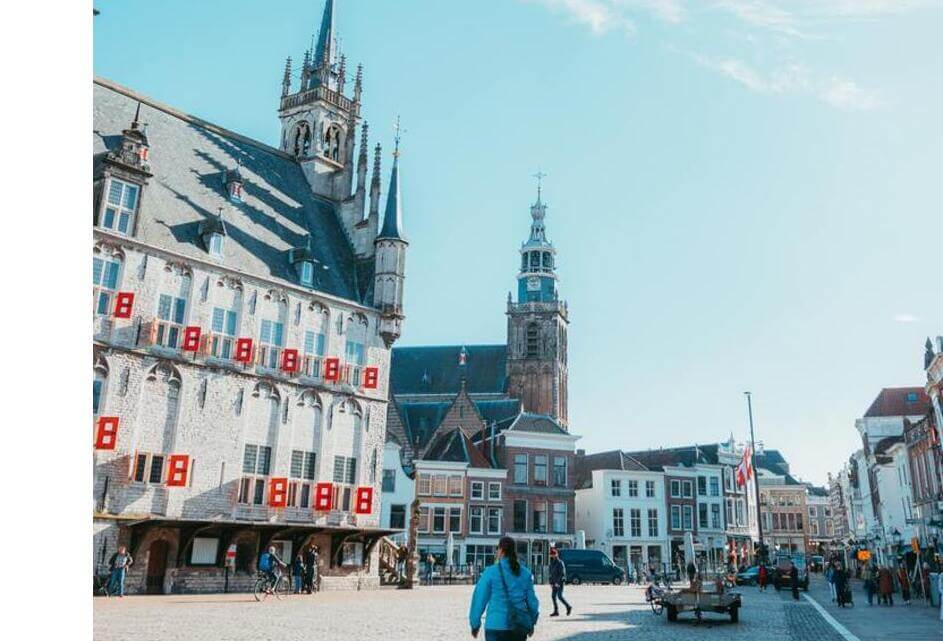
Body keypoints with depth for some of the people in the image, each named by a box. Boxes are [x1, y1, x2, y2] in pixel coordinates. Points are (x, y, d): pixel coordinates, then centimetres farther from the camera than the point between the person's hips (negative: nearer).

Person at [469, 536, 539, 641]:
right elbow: (531, 600, 7)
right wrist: (531, 622, 21)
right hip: (520, 627, 4)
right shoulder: (525, 573, 3)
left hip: (496, 626, -4)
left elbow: (480, 598, -4)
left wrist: (475, 624, 7)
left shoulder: (491, 572, -8)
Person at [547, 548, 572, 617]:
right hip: (555, 583, 8)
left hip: (560, 582, -8)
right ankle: (556, 611, 6)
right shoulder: (552, 563, 13)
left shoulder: (560, 562, -12)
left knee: (559, 596, -10)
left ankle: (568, 607, 7)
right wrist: (551, 583, 12)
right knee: (553, 596, 2)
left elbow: (562, 573, -17)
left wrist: (558, 582, -20)